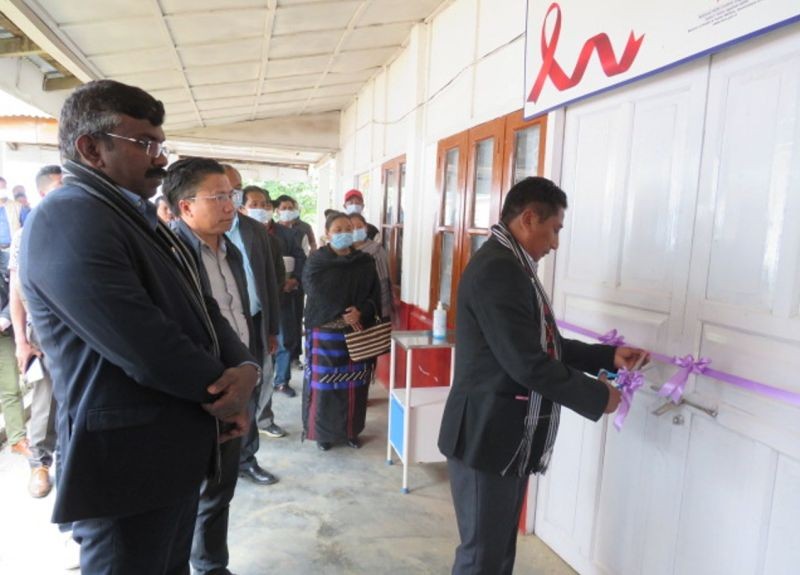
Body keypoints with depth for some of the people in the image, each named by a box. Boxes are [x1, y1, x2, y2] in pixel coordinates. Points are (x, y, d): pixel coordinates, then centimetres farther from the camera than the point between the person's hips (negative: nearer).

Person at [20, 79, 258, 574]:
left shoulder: (141, 218, 13)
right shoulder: (67, 219, -19)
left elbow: (201, 309, 9)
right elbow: (145, 347, -28)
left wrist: (245, 368, -11)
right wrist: (222, 387, -10)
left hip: (178, 450, 9)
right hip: (128, 462, -9)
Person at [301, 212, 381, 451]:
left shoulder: (365, 262, 6)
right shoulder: (316, 261, -1)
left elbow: (375, 294, 2)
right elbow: (316, 294, -9)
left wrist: (360, 312, -16)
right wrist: (342, 314, -18)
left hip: (358, 331, 3)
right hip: (325, 332, -2)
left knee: (354, 385, 7)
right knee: (325, 383, 2)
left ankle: (351, 430, 23)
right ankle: (322, 432, 18)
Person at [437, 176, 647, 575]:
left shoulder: (511, 266, 12)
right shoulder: (498, 269, -22)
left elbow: (544, 345, 17)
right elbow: (528, 364, -25)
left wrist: (608, 357, 9)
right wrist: (598, 396, -12)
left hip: (508, 438, 10)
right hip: (487, 438, -10)